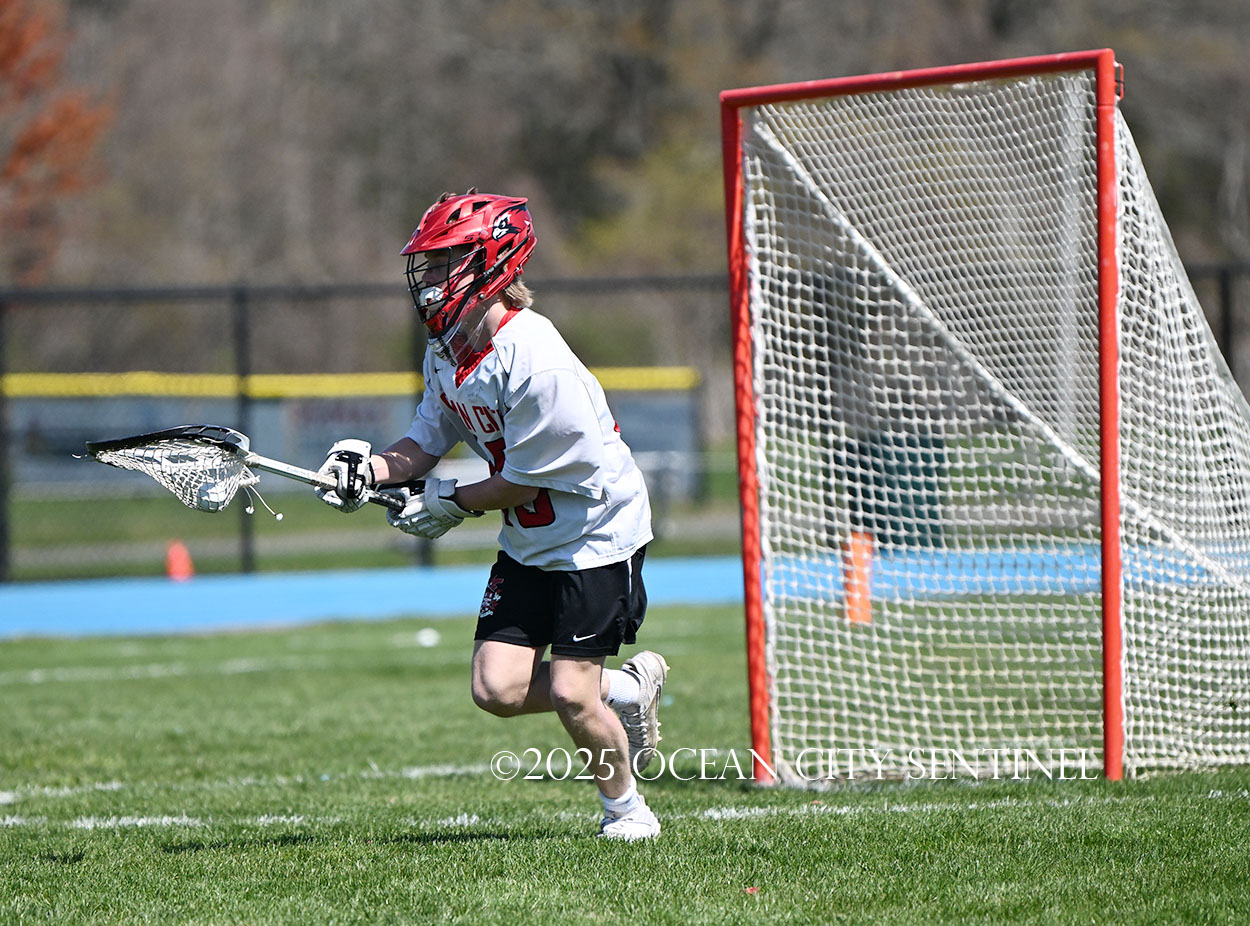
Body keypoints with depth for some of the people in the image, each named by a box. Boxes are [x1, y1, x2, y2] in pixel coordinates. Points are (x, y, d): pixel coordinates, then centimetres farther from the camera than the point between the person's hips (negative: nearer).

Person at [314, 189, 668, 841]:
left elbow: (528, 480, -22)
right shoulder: (445, 351, -1)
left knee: (569, 695, -12)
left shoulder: (536, 362, -28)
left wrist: (454, 504, -12)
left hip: (595, 535, -8)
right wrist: (373, 469, -12)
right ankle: (625, 690, 21)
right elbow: (428, 443, 7)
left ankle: (624, 807, 14)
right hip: (529, 543, 8)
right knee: (497, 688, -4)